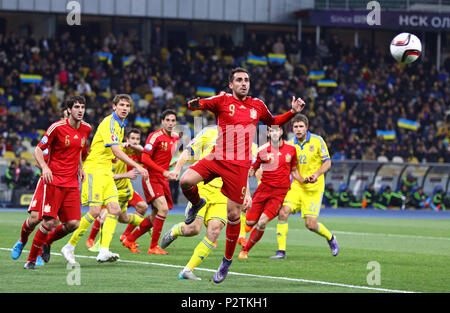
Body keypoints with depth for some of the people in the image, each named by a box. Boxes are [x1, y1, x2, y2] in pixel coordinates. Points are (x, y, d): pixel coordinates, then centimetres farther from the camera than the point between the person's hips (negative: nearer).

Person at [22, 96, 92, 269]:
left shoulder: (86, 129, 8)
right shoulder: (57, 127, -9)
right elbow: (38, 150, -5)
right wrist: (45, 167, -21)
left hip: (72, 183, 5)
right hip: (53, 181, -5)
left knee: (73, 224, -5)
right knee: (50, 222, -13)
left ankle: (46, 242, 23)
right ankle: (31, 259, 2)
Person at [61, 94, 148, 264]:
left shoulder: (121, 126, 16)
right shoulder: (109, 123, -14)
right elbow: (116, 151, -25)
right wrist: (137, 167, -30)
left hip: (106, 172, 9)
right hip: (94, 169, -9)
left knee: (114, 209, -6)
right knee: (95, 211, -14)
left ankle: (104, 251, -13)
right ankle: (69, 247, -3)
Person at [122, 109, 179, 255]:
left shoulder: (175, 137, 10)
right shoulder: (155, 136, -12)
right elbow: (145, 158, -18)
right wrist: (163, 171, -23)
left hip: (163, 180, 8)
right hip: (151, 178, -8)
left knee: (155, 216, 7)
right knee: (163, 208, -21)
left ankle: (130, 240, 23)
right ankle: (153, 247, -13)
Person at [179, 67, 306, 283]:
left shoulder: (257, 106, 10)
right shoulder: (223, 100, 1)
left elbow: (273, 121, 27)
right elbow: (199, 104, -9)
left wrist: (293, 112, 12)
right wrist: (194, 104, -33)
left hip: (239, 165, 1)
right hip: (217, 158, -1)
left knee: (233, 214, 0)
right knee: (186, 181, -24)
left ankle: (227, 261, 16)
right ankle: (197, 204, 14)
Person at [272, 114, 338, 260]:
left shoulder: (317, 141, -4)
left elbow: (327, 162, -2)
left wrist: (317, 174, -19)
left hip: (314, 188, -3)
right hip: (296, 186, 3)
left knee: (310, 224, -9)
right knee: (283, 212, -19)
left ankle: (330, 238, 24)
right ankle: (281, 250, -14)